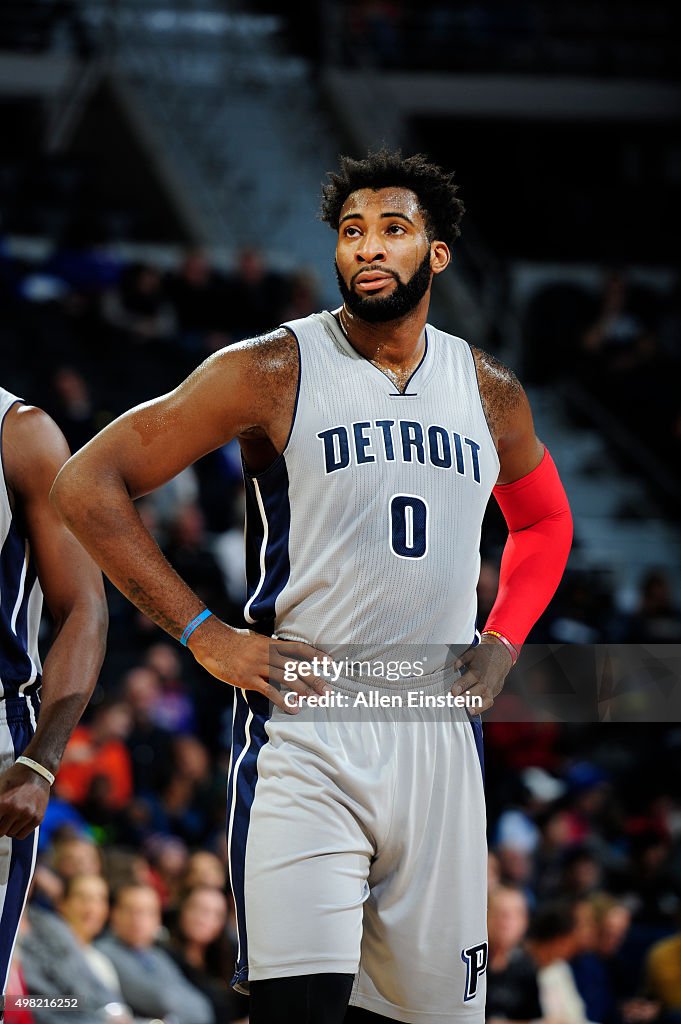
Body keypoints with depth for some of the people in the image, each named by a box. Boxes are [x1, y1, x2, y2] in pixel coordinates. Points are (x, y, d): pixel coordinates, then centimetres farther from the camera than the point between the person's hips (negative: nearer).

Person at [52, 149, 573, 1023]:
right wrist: (204, 636, -8)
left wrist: (502, 645, 13)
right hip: (304, 735, -4)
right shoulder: (275, 371, -3)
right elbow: (88, 484, -4)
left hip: (438, 737, 5)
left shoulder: (489, 394, 11)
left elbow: (544, 521, 31)